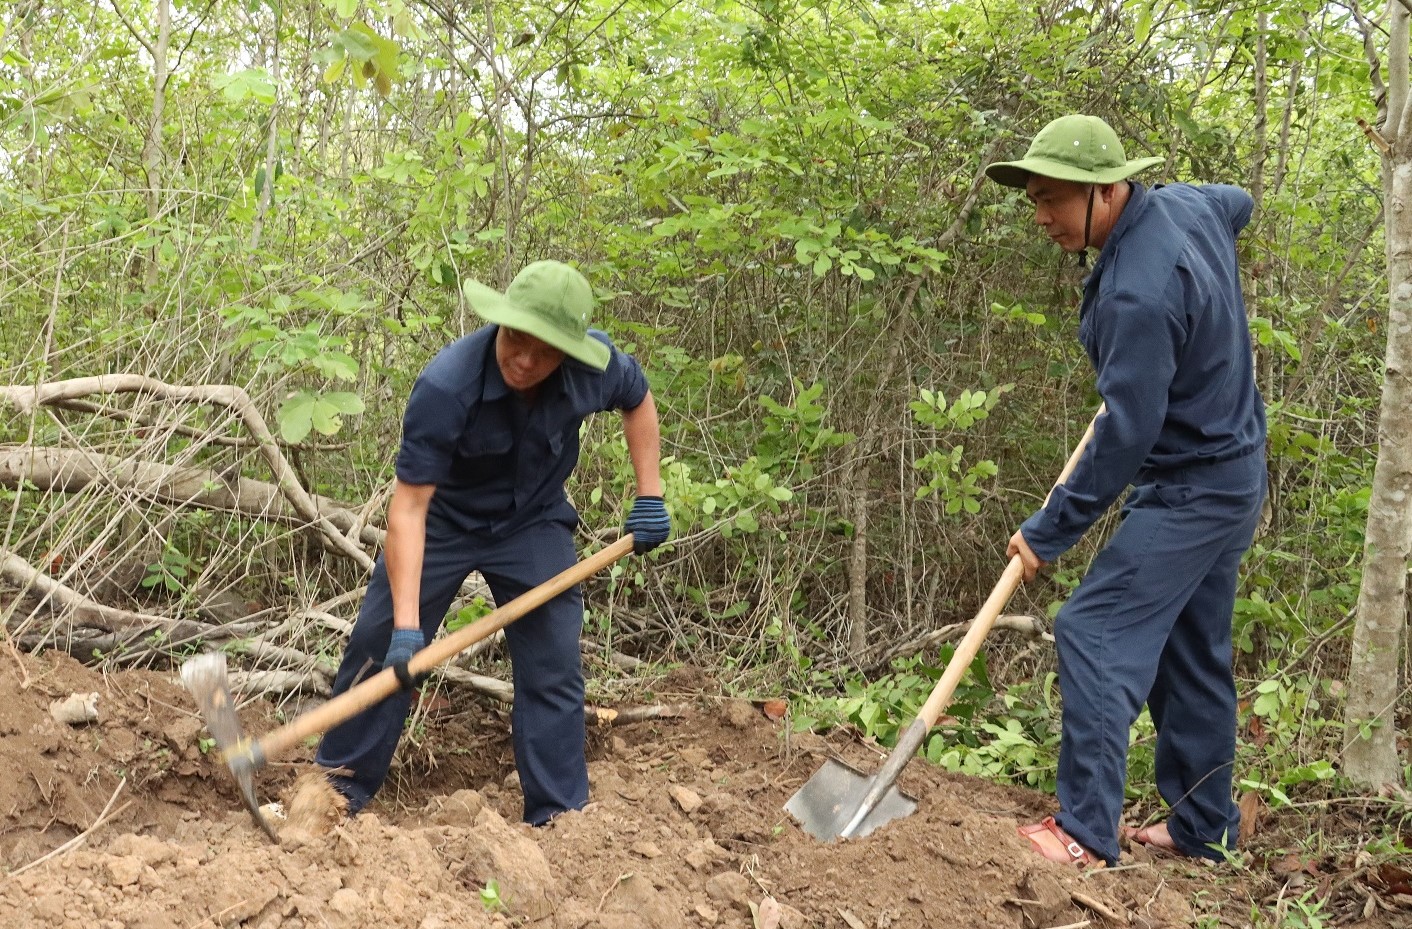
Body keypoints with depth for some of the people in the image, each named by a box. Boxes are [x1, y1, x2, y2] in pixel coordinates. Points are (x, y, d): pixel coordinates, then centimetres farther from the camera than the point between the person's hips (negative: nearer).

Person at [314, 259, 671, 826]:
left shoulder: (593, 366, -24)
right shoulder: (446, 387, -36)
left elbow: (638, 398, 3)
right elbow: (408, 506, -35)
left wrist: (649, 496, -3)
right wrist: (407, 625, -40)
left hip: (533, 524, 2)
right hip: (442, 519, -2)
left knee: (554, 667, -3)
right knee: (379, 648, -1)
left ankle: (559, 815, 8)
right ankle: (339, 789, 16)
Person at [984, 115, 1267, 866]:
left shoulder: (1137, 294, -29)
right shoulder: (1187, 204, 0)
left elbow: (1125, 435, -27)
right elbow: (1239, 202, 25)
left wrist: (1049, 532, -17)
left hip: (1191, 489, -10)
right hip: (1232, 473, 10)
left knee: (1094, 630, -12)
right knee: (1192, 655, 15)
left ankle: (1087, 832, -11)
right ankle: (1204, 828, 24)